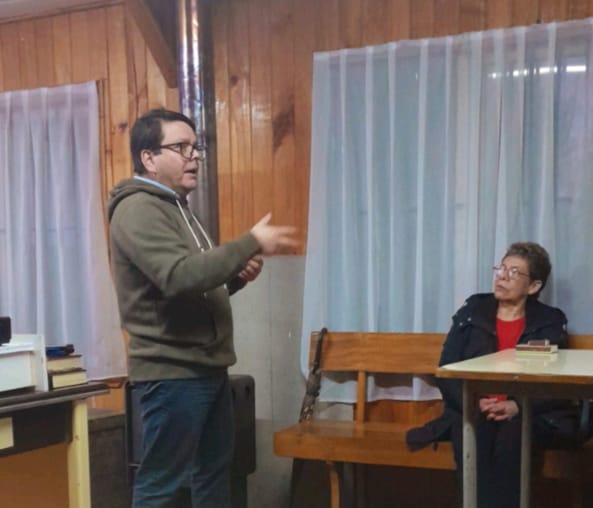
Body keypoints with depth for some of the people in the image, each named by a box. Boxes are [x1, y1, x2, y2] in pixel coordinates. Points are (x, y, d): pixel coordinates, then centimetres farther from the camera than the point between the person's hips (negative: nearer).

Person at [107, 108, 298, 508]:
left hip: (207, 366, 10)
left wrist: (237, 276, 2)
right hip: (172, 372, -10)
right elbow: (180, 277, -30)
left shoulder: (176, 206, 17)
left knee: (214, 469, 17)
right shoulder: (138, 209, -15)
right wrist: (251, 243, -24)